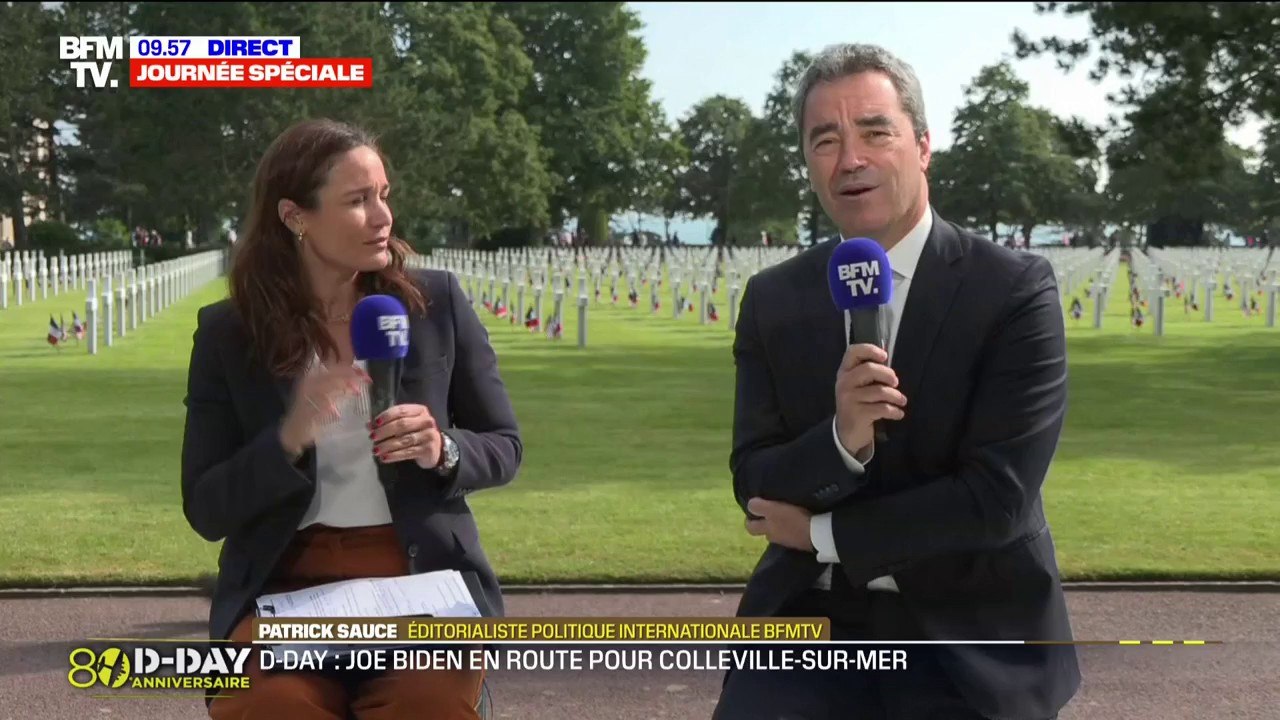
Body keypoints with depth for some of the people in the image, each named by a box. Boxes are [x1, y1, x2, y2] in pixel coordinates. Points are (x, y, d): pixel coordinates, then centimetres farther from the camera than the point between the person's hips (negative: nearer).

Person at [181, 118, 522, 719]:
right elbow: (206, 512, -1)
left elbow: (503, 448, 10)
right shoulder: (227, 333, 0)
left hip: (424, 577, 1)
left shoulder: (437, 302, 2)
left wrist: (443, 451, -13)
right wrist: (289, 439, -19)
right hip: (283, 586, 0)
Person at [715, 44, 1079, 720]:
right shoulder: (772, 300, 2)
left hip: (970, 641, -2)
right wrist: (840, 439, -23)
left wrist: (823, 532, -7)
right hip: (809, 620, 3)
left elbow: (997, 498, -16)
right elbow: (754, 486, -2)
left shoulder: (1015, 288, -10)